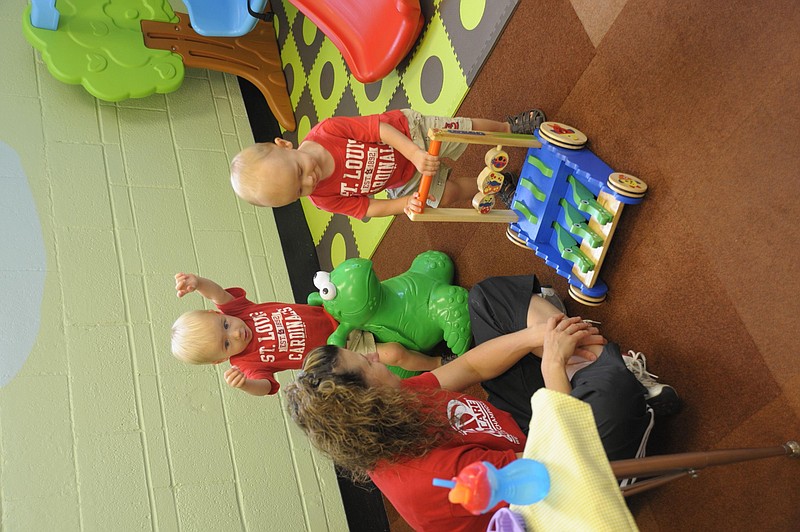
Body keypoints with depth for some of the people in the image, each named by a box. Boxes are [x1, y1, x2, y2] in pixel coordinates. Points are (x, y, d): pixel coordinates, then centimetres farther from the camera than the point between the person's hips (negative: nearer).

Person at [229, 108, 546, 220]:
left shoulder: (326, 131, -35)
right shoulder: (323, 198, -25)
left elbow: (380, 128, -29)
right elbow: (369, 209, -16)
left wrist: (415, 153, -39)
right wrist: (406, 205, -31)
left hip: (411, 129, -1)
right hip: (405, 181, 2)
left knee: (471, 128, 7)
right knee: (451, 194, 1)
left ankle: (509, 127, 40)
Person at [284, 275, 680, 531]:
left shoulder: (389, 413, -12)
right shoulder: (432, 479, -37)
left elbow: (470, 367, -6)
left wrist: (534, 337, -19)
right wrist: (554, 366, -28)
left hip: (512, 423, 8)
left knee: (488, 293, 7)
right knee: (612, 389, -41)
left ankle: (600, 358, -1)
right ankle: (613, 367, -6)